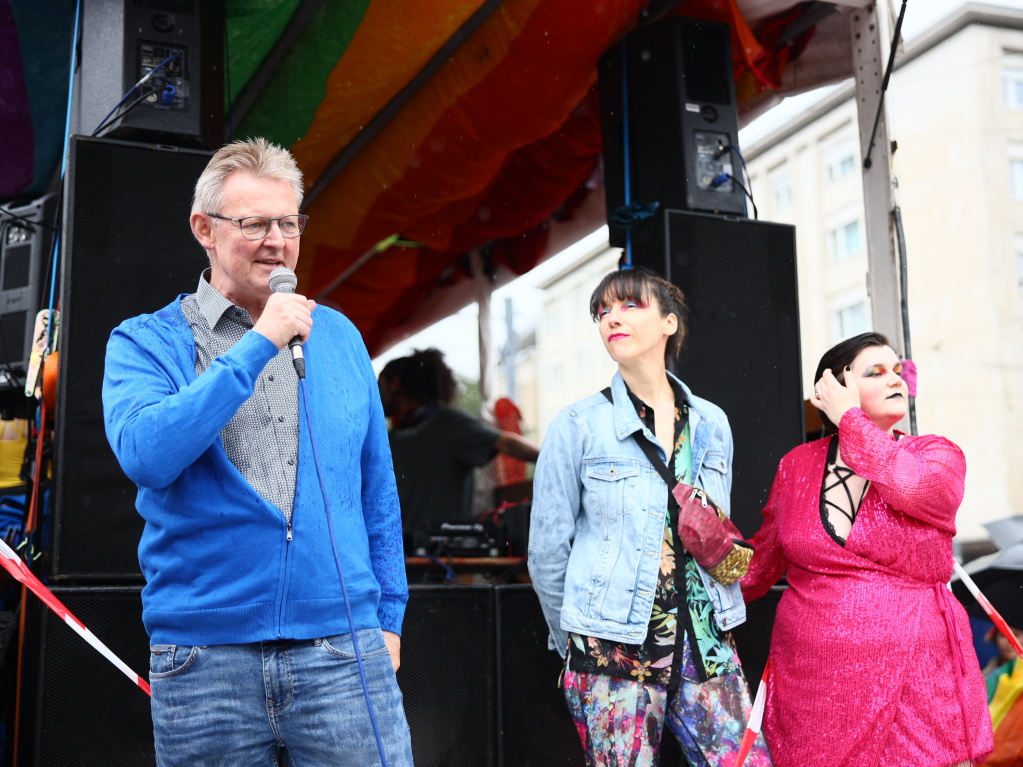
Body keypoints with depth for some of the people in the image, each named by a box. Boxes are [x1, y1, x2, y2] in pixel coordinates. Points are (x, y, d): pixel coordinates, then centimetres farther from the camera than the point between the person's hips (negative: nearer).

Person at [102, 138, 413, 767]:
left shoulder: (338, 336, 11)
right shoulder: (145, 342, 2)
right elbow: (146, 454, -18)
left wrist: (388, 615, 12)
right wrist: (258, 344, -16)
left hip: (342, 649, 2)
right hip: (203, 654, -1)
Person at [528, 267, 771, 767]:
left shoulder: (711, 424, 9)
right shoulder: (577, 426, -3)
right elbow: (547, 553, 1)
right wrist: (578, 642, 8)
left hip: (704, 646, 3)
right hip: (613, 658, -3)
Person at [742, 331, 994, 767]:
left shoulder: (937, 455, 2)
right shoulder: (797, 465, 6)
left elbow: (915, 488, -23)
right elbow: (763, 557, 18)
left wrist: (849, 419, -12)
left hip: (916, 678, -1)